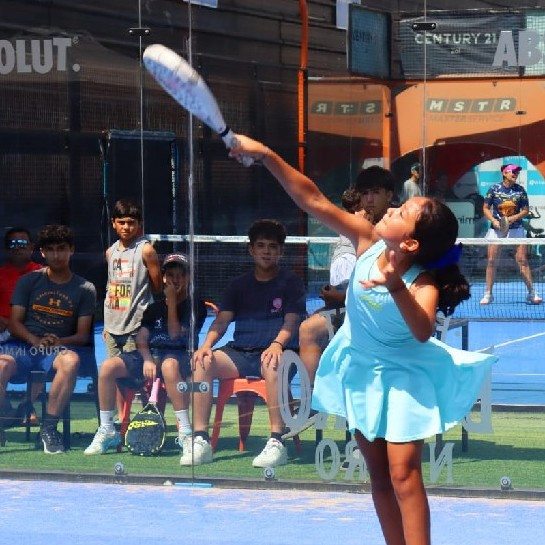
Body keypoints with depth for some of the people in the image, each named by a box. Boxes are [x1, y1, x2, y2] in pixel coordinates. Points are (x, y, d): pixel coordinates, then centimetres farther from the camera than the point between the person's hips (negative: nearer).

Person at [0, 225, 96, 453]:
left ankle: (49, 427, -31)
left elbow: (82, 335, 7)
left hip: (58, 348, 0)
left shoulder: (85, 289, 11)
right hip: (22, 344, 0)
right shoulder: (29, 281, 11)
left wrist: (59, 342, -14)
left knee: (71, 360, -38)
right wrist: (35, 340, -14)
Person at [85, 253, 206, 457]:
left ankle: (185, 431, -40)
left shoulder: (196, 306, 6)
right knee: (108, 366, -21)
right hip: (150, 354, 5)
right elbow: (141, 340, 10)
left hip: (180, 355, -5)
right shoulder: (154, 308, 20)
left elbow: (175, 335, -3)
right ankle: (106, 431, -12)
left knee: (169, 365, -44)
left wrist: (172, 300, -4)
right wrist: (147, 360, -10)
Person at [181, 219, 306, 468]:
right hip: (239, 354, 4)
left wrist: (277, 344, -27)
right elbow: (222, 320, 8)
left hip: (273, 352, -4)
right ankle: (200, 440, -27)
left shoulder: (290, 282, 7)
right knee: (202, 361, -24)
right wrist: (207, 344, -13)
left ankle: (277, 443, -40)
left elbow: (291, 322, -6)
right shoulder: (239, 285, 18)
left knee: (273, 364, -40)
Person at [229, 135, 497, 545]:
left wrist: (395, 287, -65)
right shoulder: (368, 242, -19)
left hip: (403, 375, -5)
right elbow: (314, 201, -21)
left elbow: (423, 331, -50)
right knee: (379, 475, 11)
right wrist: (265, 155, -28)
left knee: (403, 473, -13)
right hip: (360, 367, 5)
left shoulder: (422, 283, -30)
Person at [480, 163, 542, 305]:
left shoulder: (520, 190, 2)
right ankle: (488, 294, 6)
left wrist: (514, 218, -14)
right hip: (497, 229, 0)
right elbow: (486, 208, 2)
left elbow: (525, 210, 4)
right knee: (491, 261, -3)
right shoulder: (494, 189, -1)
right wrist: (494, 221, -14)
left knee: (522, 260, -5)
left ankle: (532, 294, -2)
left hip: (516, 228, 0)